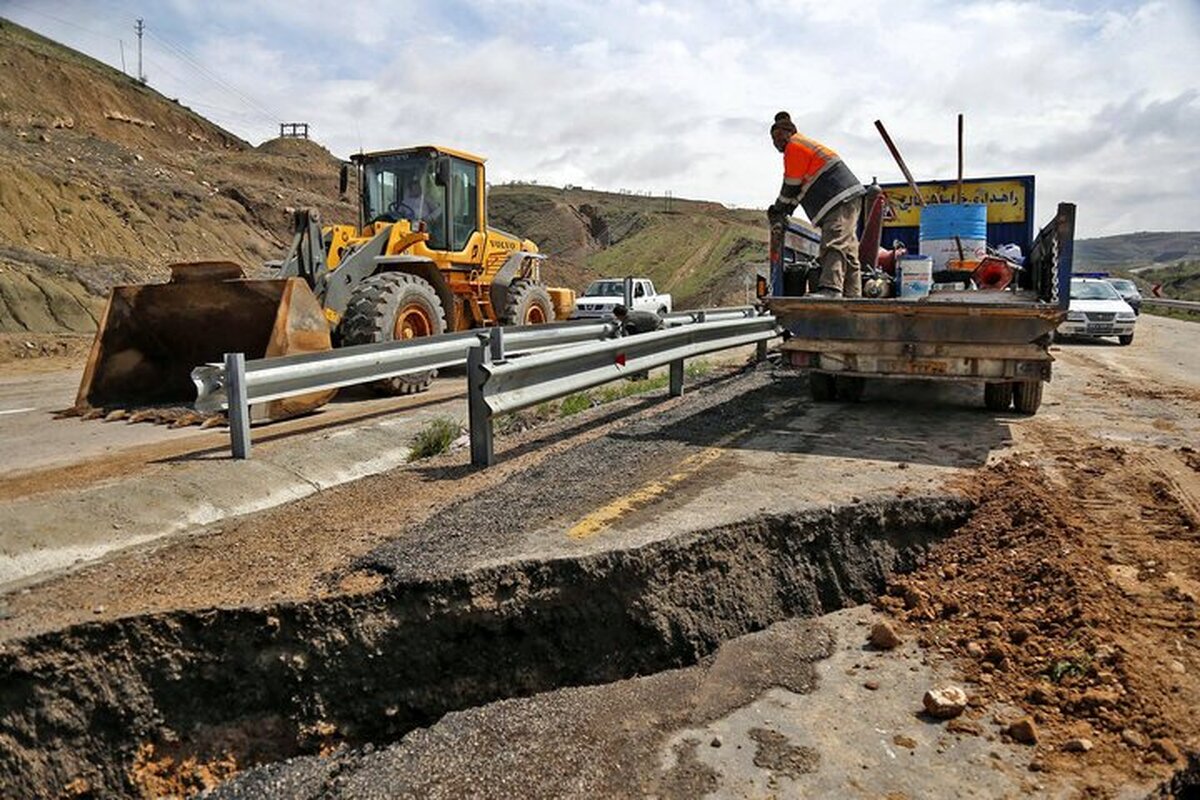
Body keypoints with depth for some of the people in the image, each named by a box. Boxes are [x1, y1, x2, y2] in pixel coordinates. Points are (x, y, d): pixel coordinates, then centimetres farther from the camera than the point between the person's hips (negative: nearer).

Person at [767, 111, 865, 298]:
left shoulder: (795, 146, -3)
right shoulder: (807, 144, 30)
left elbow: (791, 186, -5)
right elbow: (798, 188, 27)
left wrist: (778, 210, 7)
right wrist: (784, 212, 19)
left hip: (840, 199, -11)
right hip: (847, 199, 11)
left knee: (834, 245, -24)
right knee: (848, 250, 8)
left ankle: (831, 289, -37)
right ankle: (852, 296, 9)